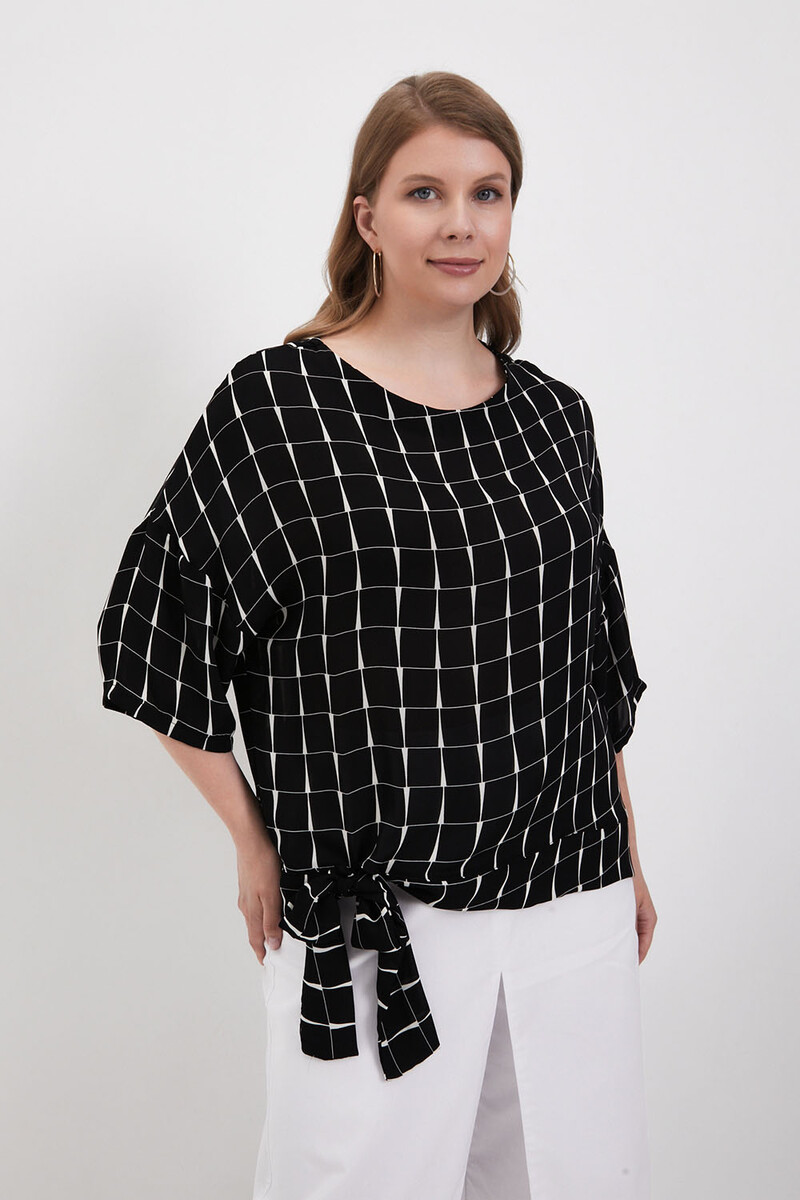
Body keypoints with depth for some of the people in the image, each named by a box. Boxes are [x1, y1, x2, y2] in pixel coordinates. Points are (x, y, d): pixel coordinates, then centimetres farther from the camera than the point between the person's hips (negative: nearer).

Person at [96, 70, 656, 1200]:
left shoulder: (553, 416, 8)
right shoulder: (276, 400, -6)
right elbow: (153, 621, -1)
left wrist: (629, 858, 17)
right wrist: (254, 842, -3)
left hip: (572, 901, 5)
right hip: (369, 914, -4)